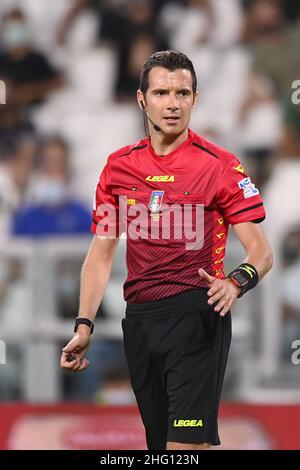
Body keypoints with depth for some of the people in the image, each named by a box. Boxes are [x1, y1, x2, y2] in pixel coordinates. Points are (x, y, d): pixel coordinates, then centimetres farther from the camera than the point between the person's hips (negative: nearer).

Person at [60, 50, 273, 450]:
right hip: (139, 319, 5)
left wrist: (236, 282, -26)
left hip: (197, 315, -5)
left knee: (186, 441, -17)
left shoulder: (220, 165, -3)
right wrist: (84, 326, 5)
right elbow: (101, 254, 14)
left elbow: (261, 252, -5)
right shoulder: (120, 166, 10)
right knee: (158, 442, 8)